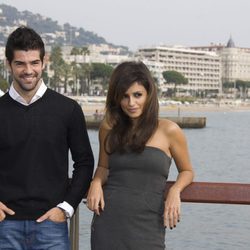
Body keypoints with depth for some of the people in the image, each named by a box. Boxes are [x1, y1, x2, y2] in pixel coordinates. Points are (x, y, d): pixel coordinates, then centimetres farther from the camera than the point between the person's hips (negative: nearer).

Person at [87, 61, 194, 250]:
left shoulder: (168, 131, -2)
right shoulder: (109, 128, 7)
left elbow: (187, 171, 11)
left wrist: (175, 190, -9)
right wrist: (96, 183, 0)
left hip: (148, 225, -2)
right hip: (108, 223, 2)